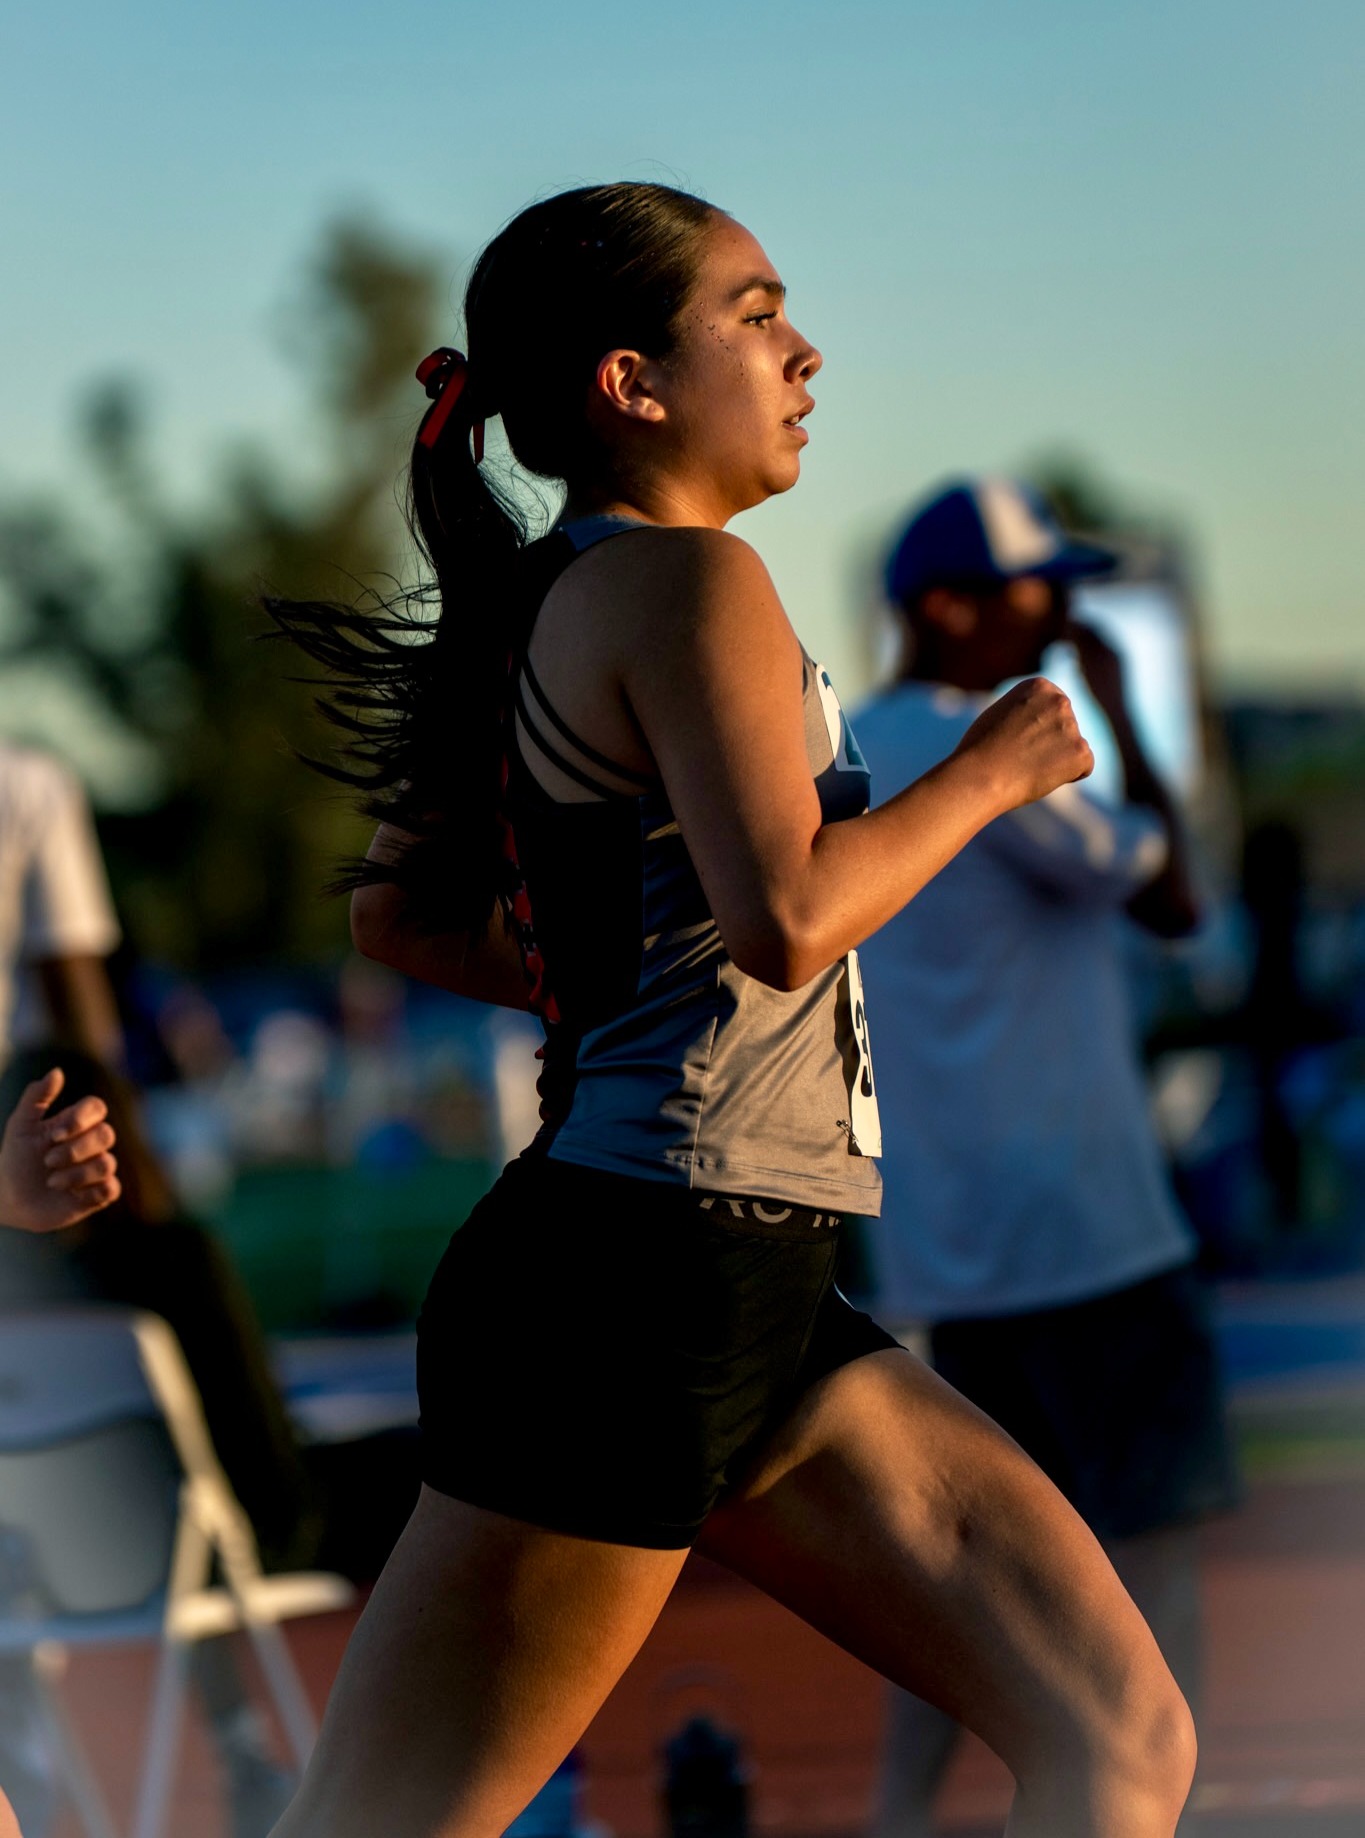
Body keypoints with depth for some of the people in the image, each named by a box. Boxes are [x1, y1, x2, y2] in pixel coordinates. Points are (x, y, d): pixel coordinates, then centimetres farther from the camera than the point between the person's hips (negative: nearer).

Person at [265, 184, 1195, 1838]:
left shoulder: (553, 608, 18)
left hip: (752, 1319, 10)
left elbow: (393, 914, 25)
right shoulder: (689, 582, -10)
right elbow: (786, 915, -22)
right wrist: (986, 773, -7)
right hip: (632, 1280, -10)